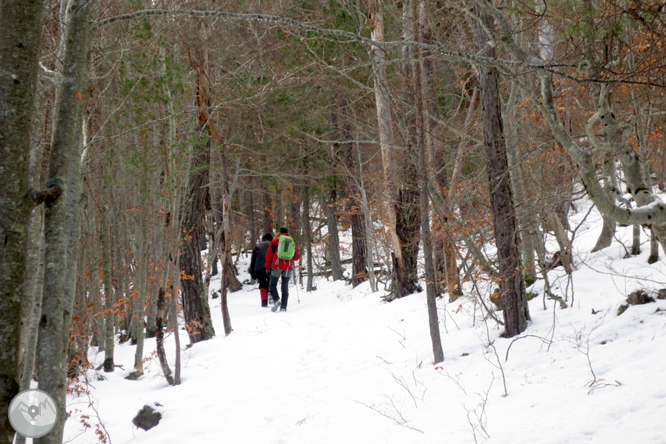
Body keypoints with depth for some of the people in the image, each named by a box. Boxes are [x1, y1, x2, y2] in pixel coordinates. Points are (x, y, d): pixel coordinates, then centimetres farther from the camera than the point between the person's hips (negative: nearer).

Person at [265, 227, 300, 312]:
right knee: (285, 288, 7)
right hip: (288, 267, 3)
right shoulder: (292, 242, 12)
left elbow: (269, 254, 2)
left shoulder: (275, 241, 4)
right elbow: (297, 256, 15)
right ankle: (283, 307, -1)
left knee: (273, 285, 8)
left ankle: (276, 300, -16)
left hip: (277, 266, -2)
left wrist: (267, 266, 13)